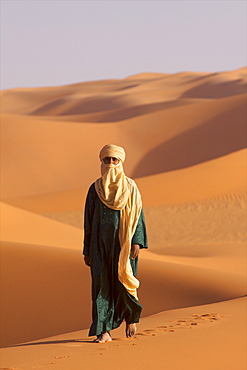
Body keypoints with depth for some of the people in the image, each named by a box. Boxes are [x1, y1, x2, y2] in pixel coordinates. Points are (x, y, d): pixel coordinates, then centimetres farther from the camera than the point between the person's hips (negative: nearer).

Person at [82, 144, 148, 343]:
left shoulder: (130, 187, 3)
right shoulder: (95, 189, 6)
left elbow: (137, 214, 0)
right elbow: (88, 220, 8)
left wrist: (137, 241, -11)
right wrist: (87, 250, 5)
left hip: (123, 243, -1)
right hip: (101, 243, 1)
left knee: (124, 280, 0)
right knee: (101, 283, -5)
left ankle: (131, 317, 30)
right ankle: (104, 331, -6)